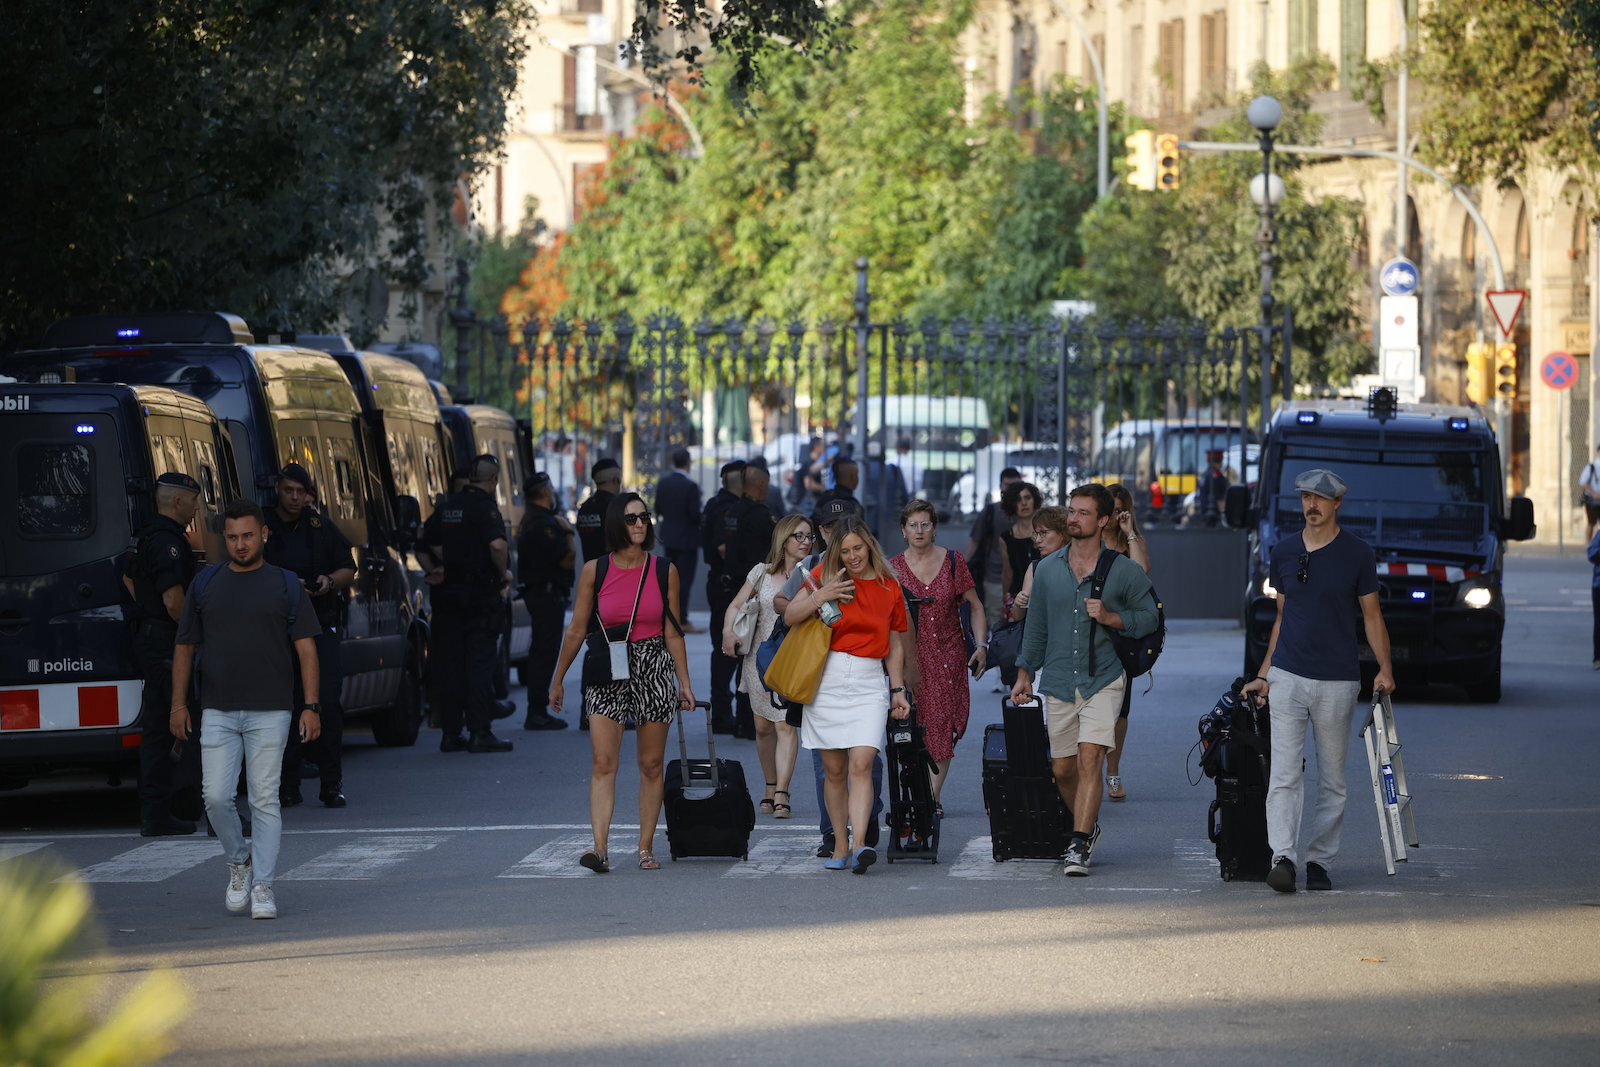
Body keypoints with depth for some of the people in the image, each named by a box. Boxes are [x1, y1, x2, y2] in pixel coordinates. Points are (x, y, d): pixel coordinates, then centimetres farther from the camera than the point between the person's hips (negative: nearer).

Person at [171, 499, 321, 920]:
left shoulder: (286, 586, 6)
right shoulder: (205, 586, 10)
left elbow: (306, 648, 4)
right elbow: (185, 647, 14)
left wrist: (310, 706, -5)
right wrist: (178, 704, 6)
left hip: (269, 712, -2)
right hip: (217, 712, 2)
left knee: (265, 799, -3)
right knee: (216, 797, -5)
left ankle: (263, 885, 3)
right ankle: (239, 861, 19)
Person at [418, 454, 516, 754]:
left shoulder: (447, 507, 12)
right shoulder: (485, 507, -11)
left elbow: (424, 548, 19)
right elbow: (497, 544, -27)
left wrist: (436, 570, 13)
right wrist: (503, 574, -12)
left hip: (448, 594, 6)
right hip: (479, 593, -6)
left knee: (450, 662, 9)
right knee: (480, 662, -4)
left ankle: (450, 732, 11)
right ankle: (480, 732, -6)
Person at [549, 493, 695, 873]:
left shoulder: (665, 571, 3)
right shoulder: (595, 571, 0)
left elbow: (672, 633, 9)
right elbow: (576, 630, 7)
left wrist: (684, 683, 7)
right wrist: (558, 680, 11)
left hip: (654, 670, 1)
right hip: (607, 672, -1)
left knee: (651, 766, 4)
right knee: (602, 763, -12)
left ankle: (645, 847, 12)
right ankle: (600, 847, -20)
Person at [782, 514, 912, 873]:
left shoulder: (889, 588, 8)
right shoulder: (826, 575, 4)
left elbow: (894, 645, 17)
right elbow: (790, 616, 0)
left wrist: (898, 690, 13)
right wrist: (820, 597, -15)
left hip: (869, 682, 0)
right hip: (826, 679, 0)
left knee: (861, 764, -15)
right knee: (834, 770, 3)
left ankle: (859, 844, -26)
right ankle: (840, 846, 13)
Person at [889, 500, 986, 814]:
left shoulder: (952, 561, 3)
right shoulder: (893, 568, 5)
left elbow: (975, 606, 8)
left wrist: (981, 645, -2)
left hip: (947, 655, 0)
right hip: (908, 656, 0)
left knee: (942, 724, -6)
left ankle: (933, 795, -4)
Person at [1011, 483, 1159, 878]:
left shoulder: (1123, 571, -1)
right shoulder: (1047, 569, 8)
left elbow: (1149, 617, 5)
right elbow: (1037, 625, 17)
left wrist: (1110, 617, -12)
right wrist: (1024, 673, 15)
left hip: (1102, 681, -4)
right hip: (1059, 683, 4)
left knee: (1089, 759, -16)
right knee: (1063, 769, 7)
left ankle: (1078, 846, -15)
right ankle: (1087, 827, 32)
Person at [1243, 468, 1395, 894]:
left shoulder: (1357, 554, 1)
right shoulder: (1284, 553, 10)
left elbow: (1371, 616, 4)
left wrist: (1384, 669, -8)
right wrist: (1263, 675, 14)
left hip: (1337, 682, -2)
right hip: (1288, 677, 2)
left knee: (1332, 779, 4)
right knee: (1284, 775, -10)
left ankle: (1319, 861, 9)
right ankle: (1282, 858, -16)